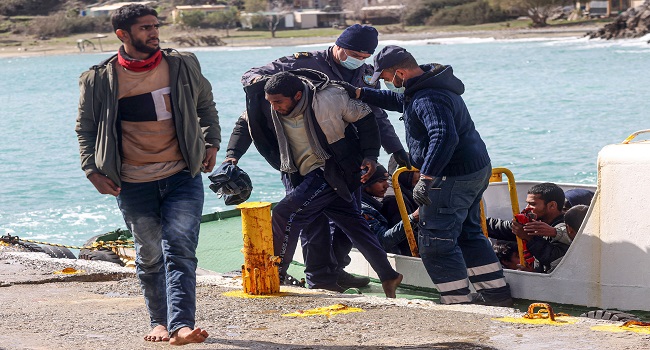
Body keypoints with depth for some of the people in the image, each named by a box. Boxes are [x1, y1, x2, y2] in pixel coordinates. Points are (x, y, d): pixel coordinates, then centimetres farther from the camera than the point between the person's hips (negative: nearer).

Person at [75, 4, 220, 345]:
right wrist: (93, 170, -2)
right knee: (149, 256, 10)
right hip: (133, 183, 0)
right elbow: (86, 128, 8)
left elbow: (205, 105, 20)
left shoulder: (183, 66, 2)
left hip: (182, 176, 0)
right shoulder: (99, 79, -3)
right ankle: (159, 321, 26)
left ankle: (181, 325, -19)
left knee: (179, 250, -11)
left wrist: (211, 142, 10)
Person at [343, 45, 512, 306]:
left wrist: (426, 179, -39)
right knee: (468, 234, 21)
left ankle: (458, 300, -2)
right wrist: (359, 93, 23)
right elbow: (397, 100, 28)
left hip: (453, 177, -11)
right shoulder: (422, 87, 10)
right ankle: (496, 293, 25)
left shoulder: (428, 99, -25)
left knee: (434, 240, -4)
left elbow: (444, 137, -37)